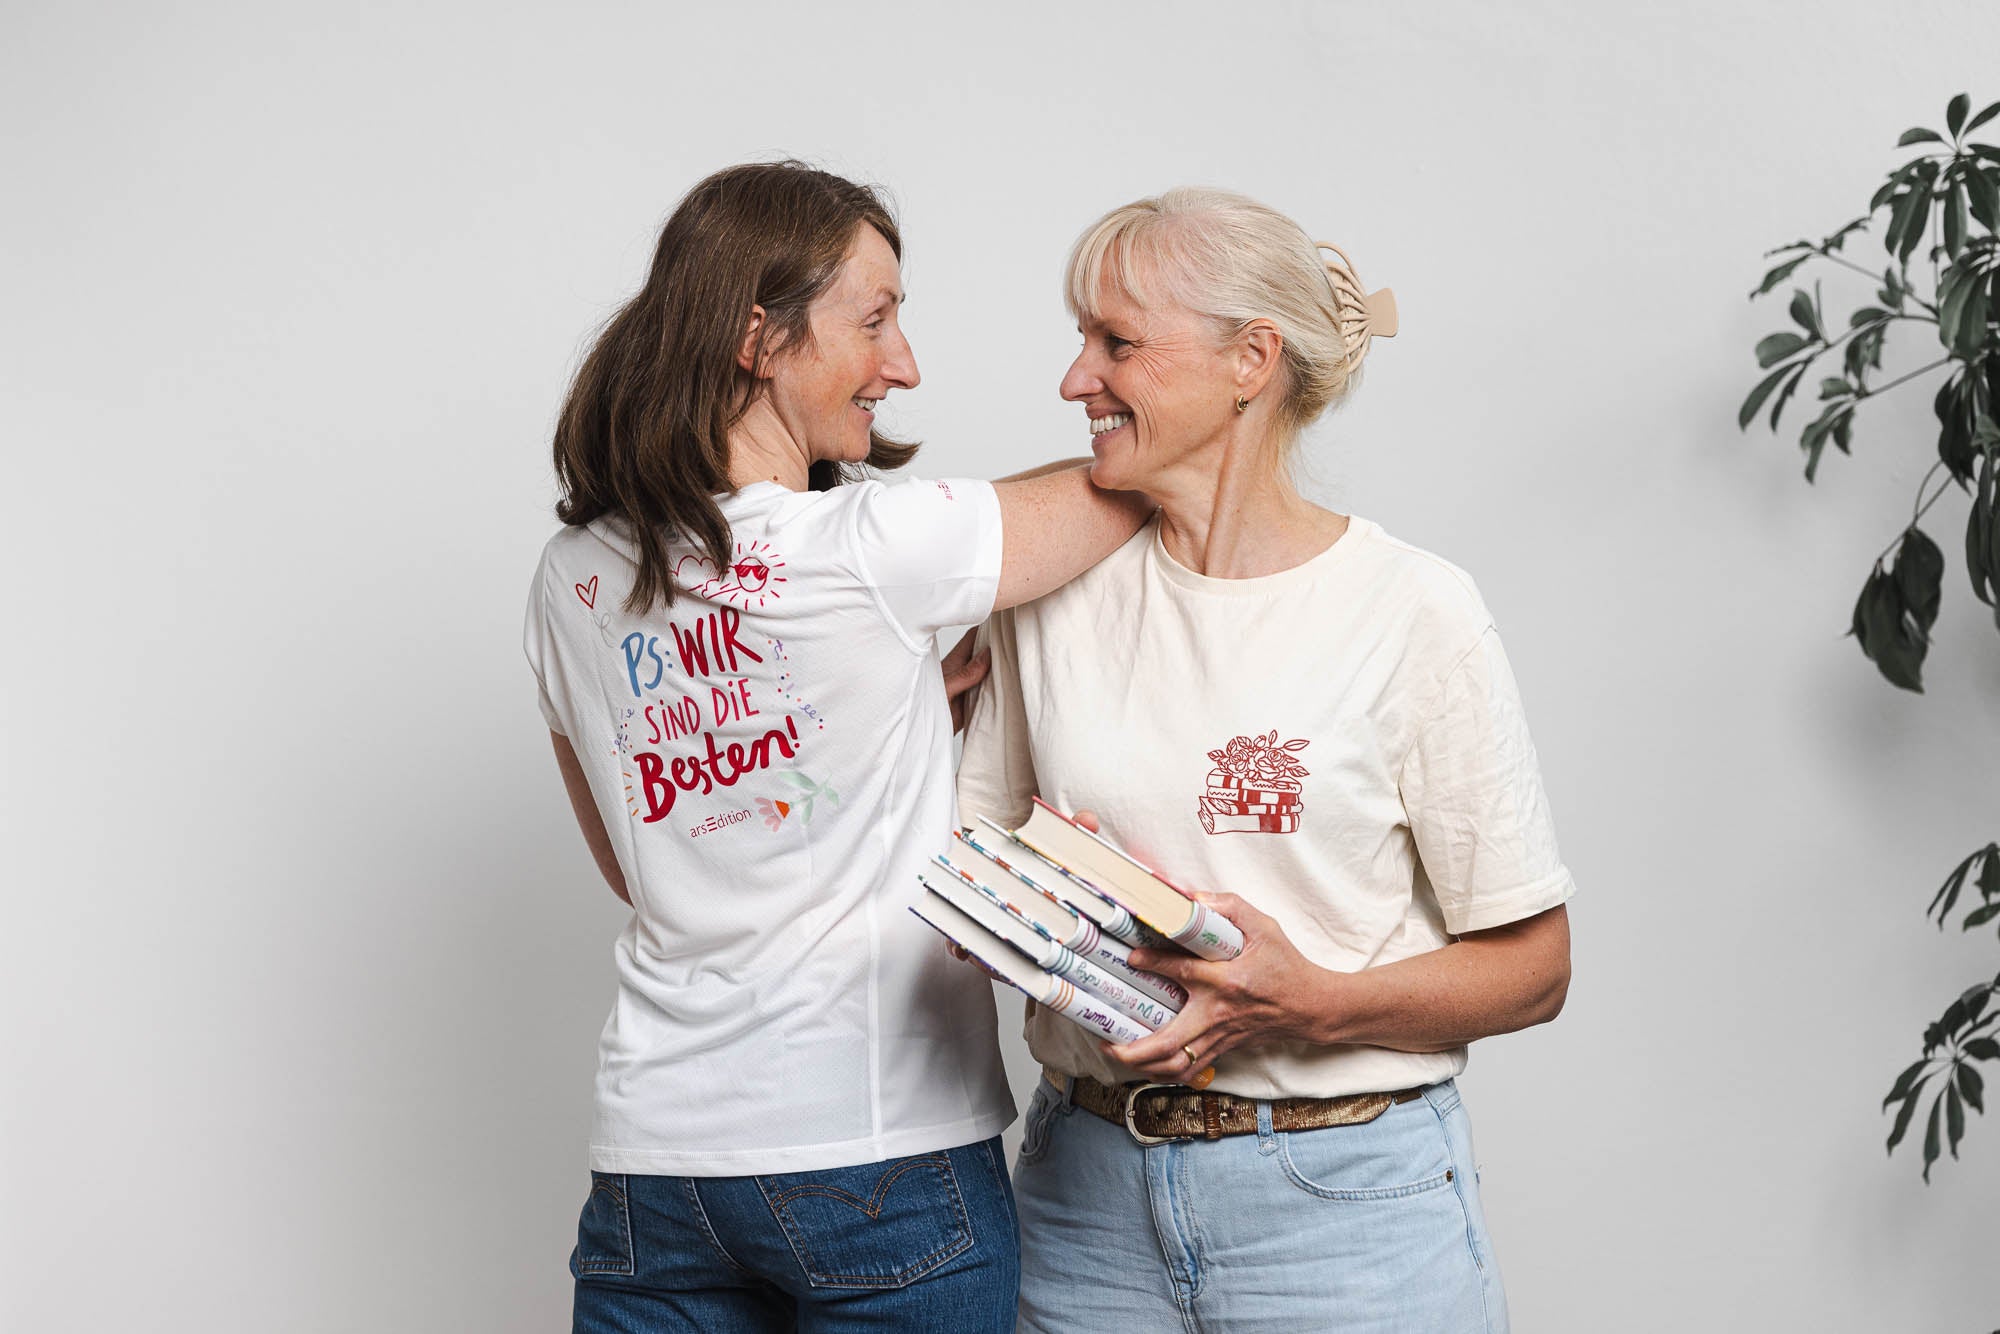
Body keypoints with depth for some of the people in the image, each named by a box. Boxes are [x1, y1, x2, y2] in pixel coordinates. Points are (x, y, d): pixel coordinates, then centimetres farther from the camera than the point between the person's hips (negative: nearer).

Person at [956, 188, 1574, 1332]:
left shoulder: (1417, 614, -8)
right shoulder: (1056, 598, 5)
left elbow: (1530, 966, -6)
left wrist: (1310, 1003, -21)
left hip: (1342, 1201, -3)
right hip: (1089, 1188, 4)